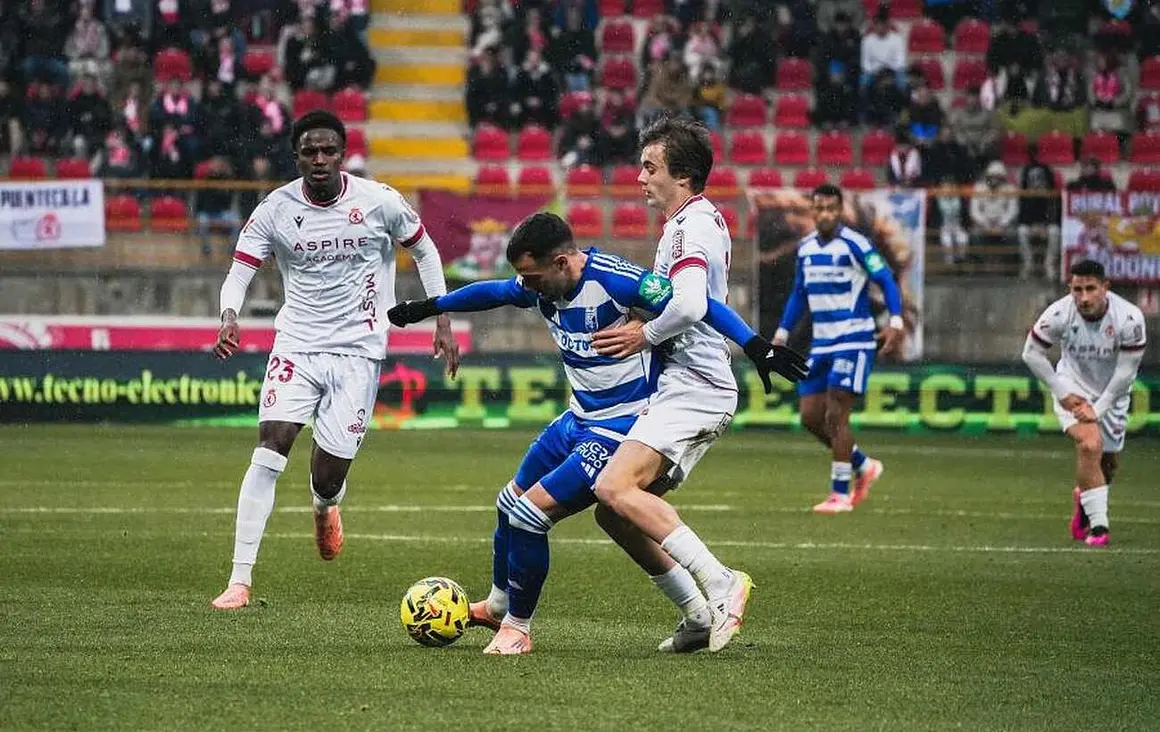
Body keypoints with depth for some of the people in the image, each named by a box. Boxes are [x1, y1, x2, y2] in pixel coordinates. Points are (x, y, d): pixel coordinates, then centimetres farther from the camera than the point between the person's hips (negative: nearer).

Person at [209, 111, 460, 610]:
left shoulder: (379, 202, -5)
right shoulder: (276, 209, -5)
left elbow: (424, 251, 10)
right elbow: (240, 270, -5)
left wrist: (442, 323, 7)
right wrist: (229, 317, -26)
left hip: (357, 352, 0)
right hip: (296, 345, 0)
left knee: (328, 479, -2)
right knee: (268, 451, -19)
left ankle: (325, 507, 40)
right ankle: (240, 581, -16)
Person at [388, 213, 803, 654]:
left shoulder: (612, 279, -27)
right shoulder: (540, 285, -3)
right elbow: (493, 292, 19)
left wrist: (755, 346, -32)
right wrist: (429, 308, 31)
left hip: (621, 429, -9)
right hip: (579, 419, 9)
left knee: (530, 513, -13)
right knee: (511, 502, 19)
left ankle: (516, 628, 5)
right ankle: (497, 607, 43)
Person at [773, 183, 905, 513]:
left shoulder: (854, 244, -12)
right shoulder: (805, 248, 9)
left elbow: (886, 280, -10)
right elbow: (799, 294, 21)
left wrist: (895, 321, -23)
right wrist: (781, 334, 18)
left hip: (853, 340, -7)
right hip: (821, 343, 7)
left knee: (835, 416, -10)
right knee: (810, 417, 5)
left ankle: (840, 494, -2)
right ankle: (864, 467, 24)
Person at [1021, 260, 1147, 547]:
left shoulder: (1130, 318, -25)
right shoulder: (1058, 315, -25)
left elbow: (1126, 372, -17)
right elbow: (1032, 354, -10)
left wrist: (1098, 409, -17)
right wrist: (1062, 393, -11)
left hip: (1112, 394, 2)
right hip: (1073, 389, -2)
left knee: (1108, 464, 13)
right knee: (1090, 444, -26)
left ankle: (1085, 496, 49)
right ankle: (1097, 526, -19)